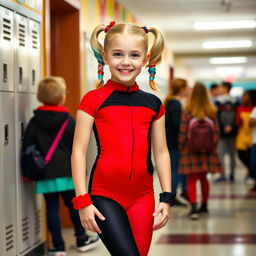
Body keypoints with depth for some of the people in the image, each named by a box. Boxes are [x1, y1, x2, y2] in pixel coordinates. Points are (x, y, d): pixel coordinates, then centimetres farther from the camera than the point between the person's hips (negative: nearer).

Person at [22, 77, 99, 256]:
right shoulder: (68, 120, -3)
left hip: (45, 174, 1)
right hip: (67, 171, -1)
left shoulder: (35, 122, 0)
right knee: (74, 205, 14)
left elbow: (27, 148, -1)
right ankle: (82, 239, 25)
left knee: (52, 208, 6)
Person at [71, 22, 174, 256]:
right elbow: (79, 151, -4)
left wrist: (167, 197, 8)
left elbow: (161, 153, 12)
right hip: (104, 195, -4)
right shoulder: (93, 100, -3)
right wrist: (82, 201, -8)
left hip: (142, 197, 4)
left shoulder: (153, 104, 8)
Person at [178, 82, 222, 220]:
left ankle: (194, 208, -15)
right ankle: (204, 206, 30)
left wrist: (181, 147, 4)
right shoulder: (211, 111, -2)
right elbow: (216, 131, 1)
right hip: (206, 151, 4)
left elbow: (183, 133, -9)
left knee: (191, 180, -1)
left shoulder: (187, 111, -11)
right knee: (203, 178, 18)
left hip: (191, 150, -4)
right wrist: (212, 146, 13)